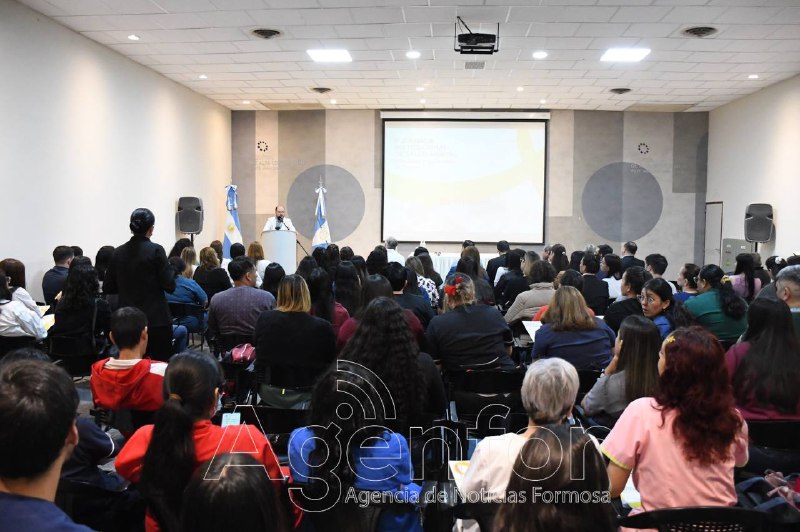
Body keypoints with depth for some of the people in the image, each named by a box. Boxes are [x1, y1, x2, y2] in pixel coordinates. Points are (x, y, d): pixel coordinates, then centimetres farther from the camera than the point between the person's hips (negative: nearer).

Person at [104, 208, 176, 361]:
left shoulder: (118, 252, 3)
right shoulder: (155, 250, -11)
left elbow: (108, 288, 7)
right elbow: (169, 285, -11)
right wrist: (171, 269, 6)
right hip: (156, 320, -5)